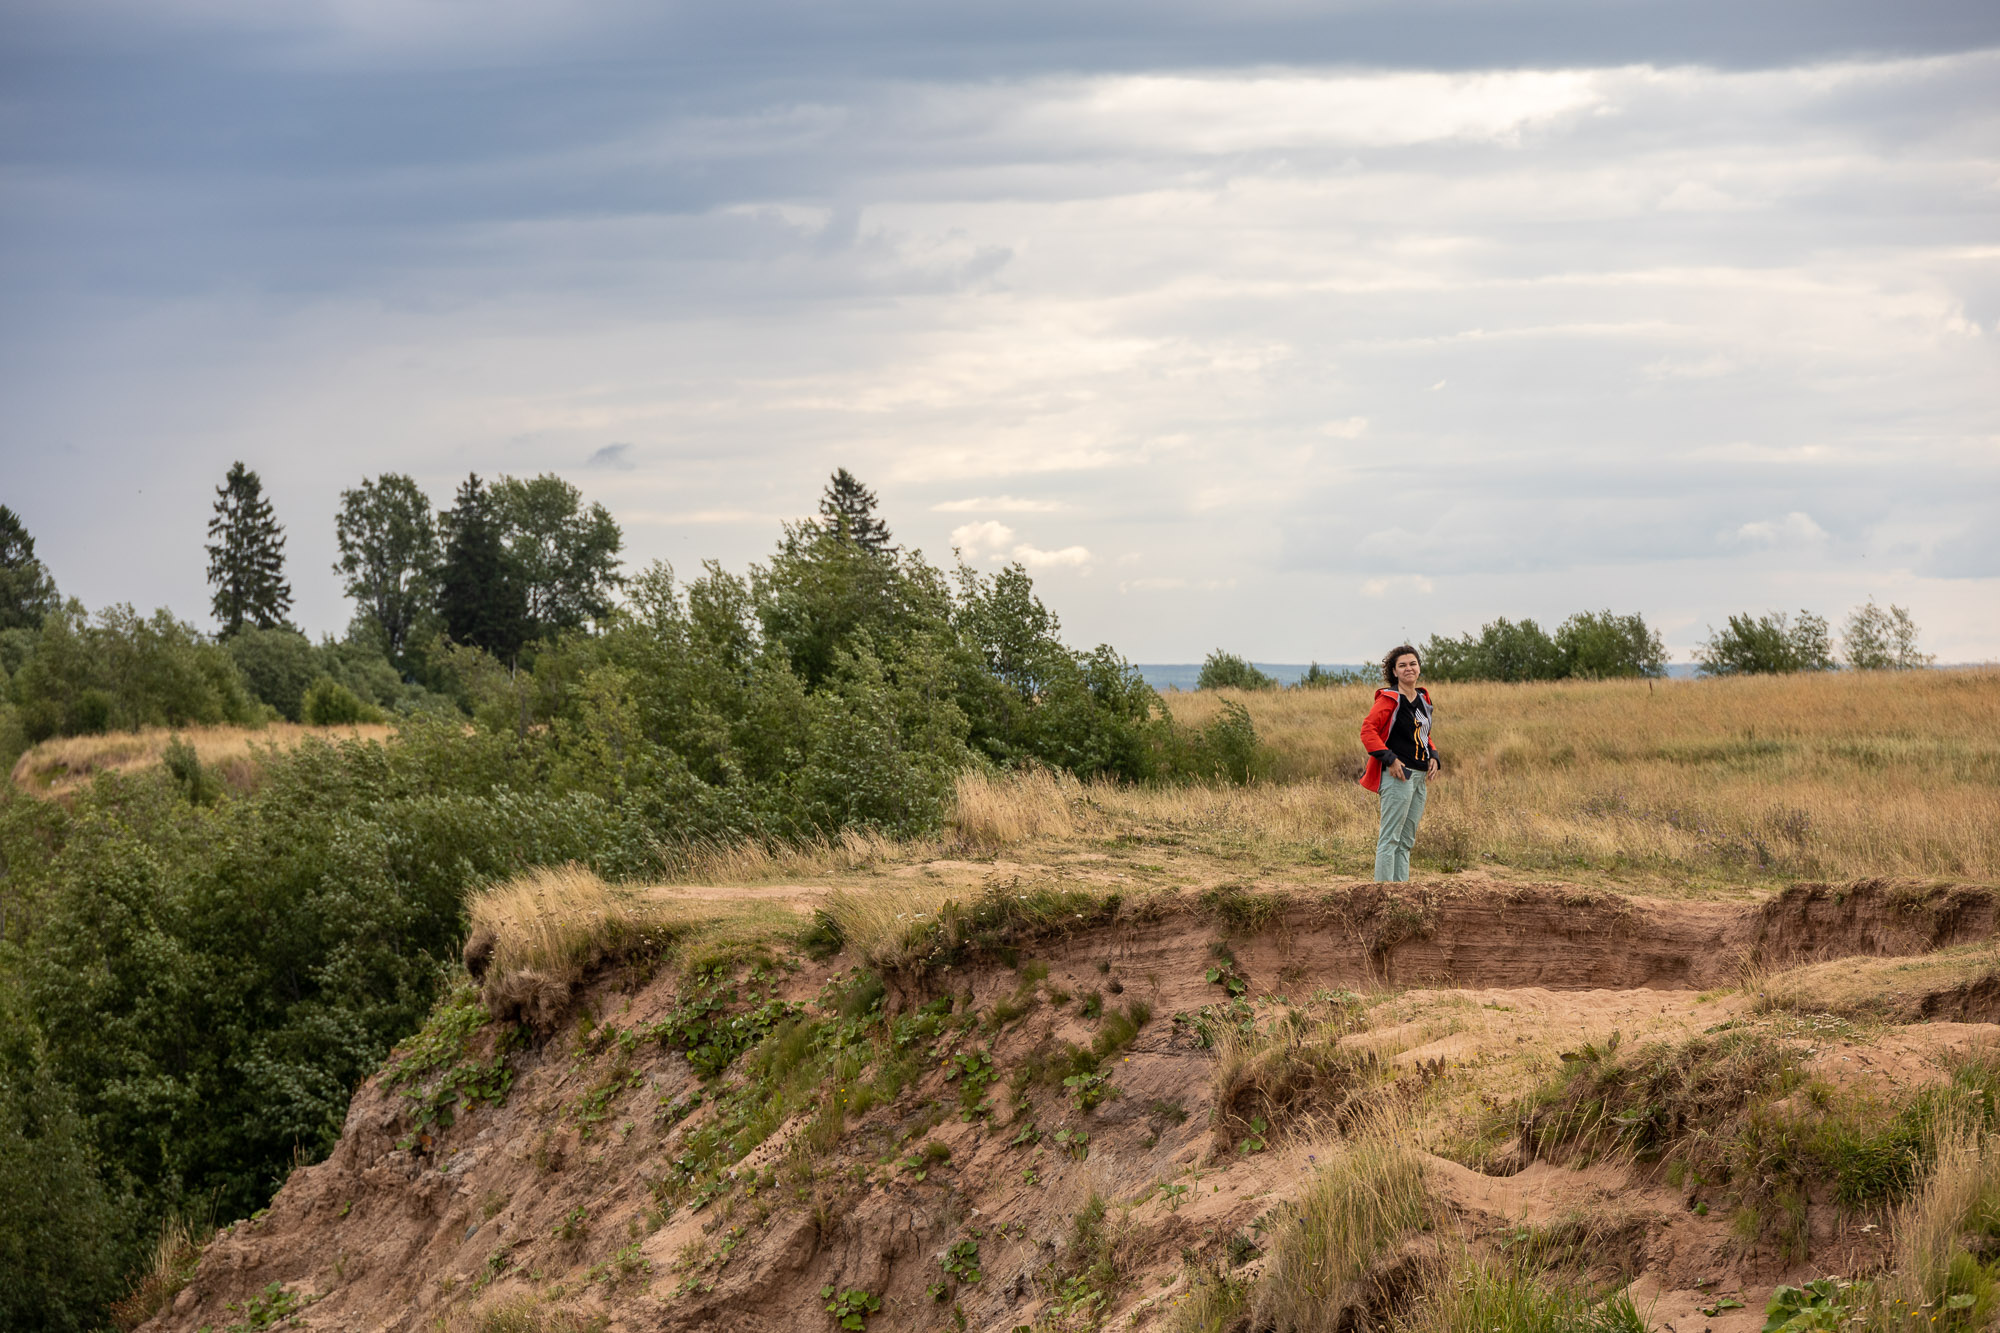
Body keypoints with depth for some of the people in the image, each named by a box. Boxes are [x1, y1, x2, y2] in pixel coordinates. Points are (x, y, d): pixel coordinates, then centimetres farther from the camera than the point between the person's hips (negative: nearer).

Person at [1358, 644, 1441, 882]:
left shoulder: (1423, 698, 15)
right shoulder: (1389, 699, -10)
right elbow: (1367, 730, -16)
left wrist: (1433, 756, 9)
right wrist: (1390, 759, -20)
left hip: (1419, 777, 9)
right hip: (1398, 774, -9)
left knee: (1406, 841, 12)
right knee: (1390, 838, -9)